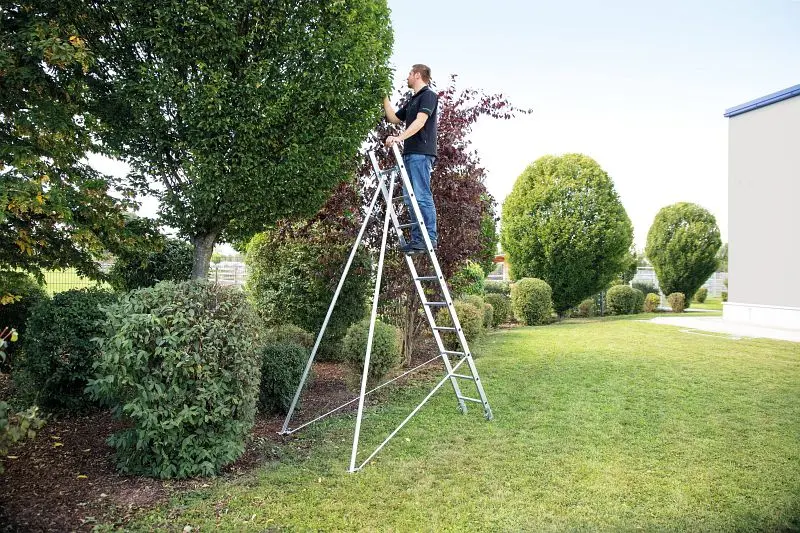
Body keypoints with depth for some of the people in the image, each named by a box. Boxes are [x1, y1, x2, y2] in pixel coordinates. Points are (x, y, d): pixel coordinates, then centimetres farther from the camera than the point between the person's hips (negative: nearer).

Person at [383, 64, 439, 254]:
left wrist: (399, 137, -26)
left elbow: (420, 121, -16)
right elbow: (393, 118, 32)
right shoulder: (412, 101, 26)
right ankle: (417, 238, 6)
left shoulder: (428, 95, -1)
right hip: (410, 153, 9)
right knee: (410, 197, 5)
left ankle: (431, 237, -14)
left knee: (422, 196, -14)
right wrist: (385, 98, 27)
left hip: (421, 153, -9)